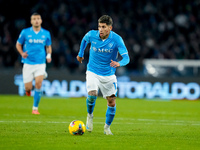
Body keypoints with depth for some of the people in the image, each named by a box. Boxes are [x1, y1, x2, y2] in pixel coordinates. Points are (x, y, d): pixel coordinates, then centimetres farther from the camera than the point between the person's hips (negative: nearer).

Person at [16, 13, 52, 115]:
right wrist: (22, 53, -9)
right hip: (28, 63, -1)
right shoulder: (25, 32, -2)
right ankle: (28, 89, 37)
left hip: (40, 63, 1)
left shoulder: (46, 33, 4)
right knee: (28, 88, -4)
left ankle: (35, 108, -1)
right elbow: (18, 44, 9)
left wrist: (49, 55, -3)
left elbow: (48, 46, 17)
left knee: (38, 84, -16)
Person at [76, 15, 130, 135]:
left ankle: (107, 127, 24)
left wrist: (119, 63, -43)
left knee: (112, 102, 1)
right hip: (93, 72, -1)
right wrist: (80, 54, 23)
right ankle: (90, 115, 5)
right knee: (92, 94, -25)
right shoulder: (92, 35, -12)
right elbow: (84, 40, 14)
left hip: (109, 75, 1)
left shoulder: (116, 39, -17)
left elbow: (126, 58, -22)